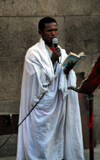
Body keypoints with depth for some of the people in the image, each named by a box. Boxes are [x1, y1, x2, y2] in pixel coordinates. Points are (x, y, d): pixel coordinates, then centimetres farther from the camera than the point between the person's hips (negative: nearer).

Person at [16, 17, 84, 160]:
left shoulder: (61, 52, 13)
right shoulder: (33, 53, -5)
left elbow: (68, 81, 8)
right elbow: (39, 79, -13)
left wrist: (67, 70, -14)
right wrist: (53, 60, -15)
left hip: (58, 104, 5)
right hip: (42, 104, -5)